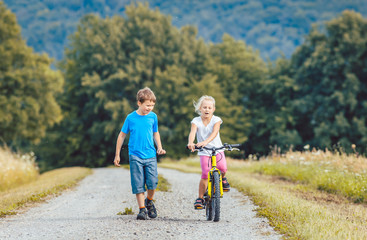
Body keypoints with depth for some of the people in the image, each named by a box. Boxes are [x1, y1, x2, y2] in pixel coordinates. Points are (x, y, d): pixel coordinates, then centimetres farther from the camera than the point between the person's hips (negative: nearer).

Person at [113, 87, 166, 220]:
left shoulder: (153, 117, 3)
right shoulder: (131, 118, -3)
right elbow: (122, 135, 6)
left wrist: (159, 147, 5)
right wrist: (117, 155, 8)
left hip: (150, 155, 2)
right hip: (135, 156, -2)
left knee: (152, 182, -7)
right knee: (138, 184, -3)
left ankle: (149, 201, 20)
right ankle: (142, 209, 6)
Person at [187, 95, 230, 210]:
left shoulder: (216, 120, -7)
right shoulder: (196, 121, -5)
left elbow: (214, 132, -25)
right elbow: (192, 132, -24)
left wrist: (206, 141, -45)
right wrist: (191, 143, -47)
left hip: (217, 149, 0)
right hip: (204, 152, 0)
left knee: (222, 168, -24)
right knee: (205, 175, -12)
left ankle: (222, 178, 11)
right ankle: (200, 198, 3)